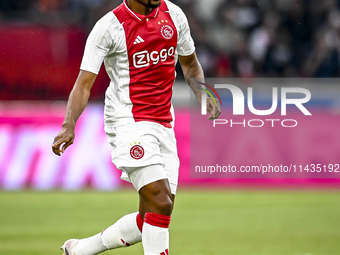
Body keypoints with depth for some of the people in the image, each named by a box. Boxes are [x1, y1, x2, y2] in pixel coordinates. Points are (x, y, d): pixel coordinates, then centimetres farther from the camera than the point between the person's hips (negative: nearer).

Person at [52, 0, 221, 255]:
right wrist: (69, 125, -27)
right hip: (128, 121, -6)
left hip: (164, 124, 7)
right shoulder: (109, 26, -9)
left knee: (150, 219, 4)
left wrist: (202, 95, 2)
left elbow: (190, 64, 22)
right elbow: (84, 84, -11)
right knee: (160, 202, -21)